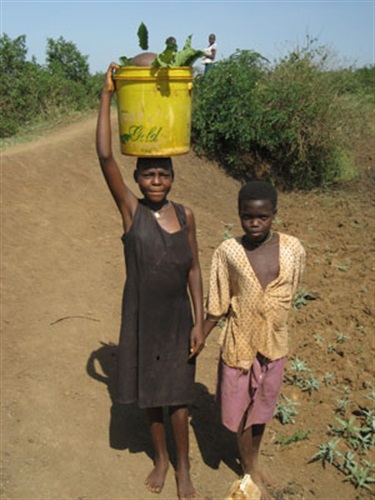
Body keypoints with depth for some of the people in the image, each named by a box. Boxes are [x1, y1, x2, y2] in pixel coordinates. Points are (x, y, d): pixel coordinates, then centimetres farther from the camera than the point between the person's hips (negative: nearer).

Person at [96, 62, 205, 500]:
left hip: (178, 319, 1)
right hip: (140, 318, 0)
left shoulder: (185, 215, -4)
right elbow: (105, 157, -21)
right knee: (148, 392, 16)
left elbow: (193, 269, 1)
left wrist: (199, 322, -3)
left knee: (176, 395, 11)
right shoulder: (130, 209, -10)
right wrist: (107, 95, -21)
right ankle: (160, 457, 41)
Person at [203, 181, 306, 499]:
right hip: (239, 344, -2)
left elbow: (288, 295, 5)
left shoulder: (293, 249, -11)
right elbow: (217, 307, -7)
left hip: (274, 344, 2)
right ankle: (249, 469, 40)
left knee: (263, 405, 21)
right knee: (241, 409, 14)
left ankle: (254, 460, 47)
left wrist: (269, 323, 6)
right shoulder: (228, 252, -16)